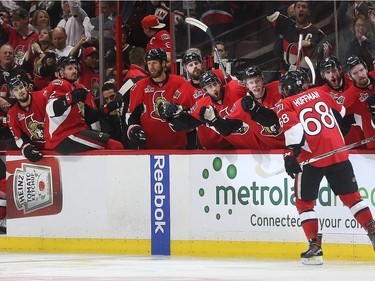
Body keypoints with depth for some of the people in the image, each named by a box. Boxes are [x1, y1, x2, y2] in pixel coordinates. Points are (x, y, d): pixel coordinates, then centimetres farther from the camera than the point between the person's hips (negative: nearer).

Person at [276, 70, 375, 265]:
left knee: (304, 202, 8)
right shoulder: (318, 93, 14)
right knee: (351, 196, 14)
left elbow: (293, 128, -16)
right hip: (338, 152, 4)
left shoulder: (286, 104, 1)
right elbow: (340, 113, 26)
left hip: (312, 158, -4)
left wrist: (290, 154, -23)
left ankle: (315, 246, -1)